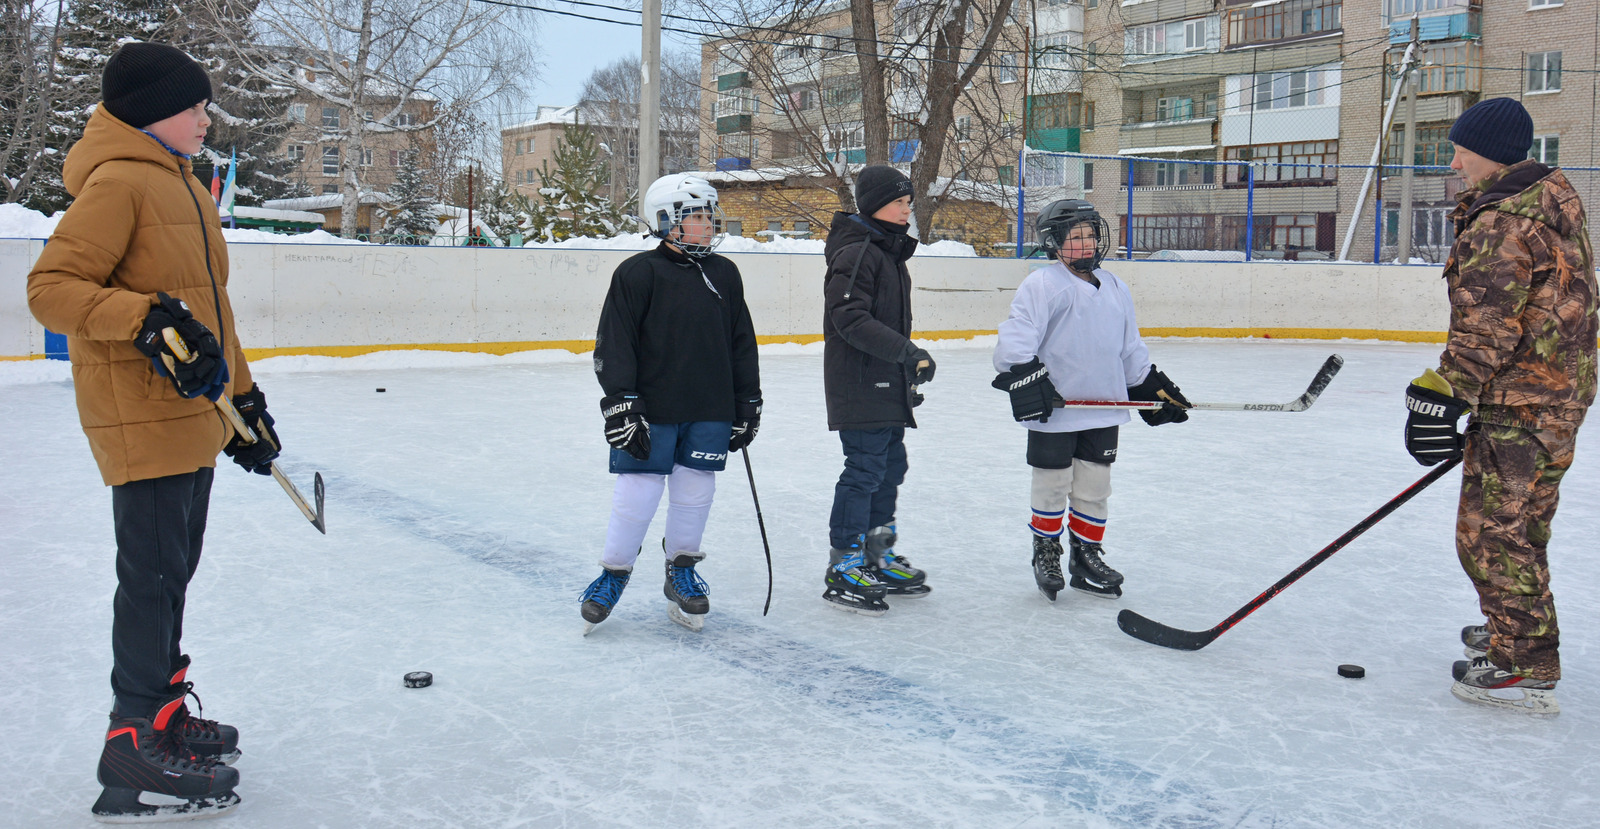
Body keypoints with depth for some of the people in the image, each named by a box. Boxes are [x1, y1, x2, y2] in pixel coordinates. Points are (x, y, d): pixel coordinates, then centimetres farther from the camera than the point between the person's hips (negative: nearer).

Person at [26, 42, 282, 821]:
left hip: (192, 412, 9)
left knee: (172, 570, 16)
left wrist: (243, 400, 22)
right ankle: (136, 748, 3)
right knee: (153, 574, -6)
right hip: (141, 415, -9)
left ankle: (162, 713, 30)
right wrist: (150, 321, -29)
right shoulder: (117, 183, -11)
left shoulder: (185, 187, 18)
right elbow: (50, 287, -18)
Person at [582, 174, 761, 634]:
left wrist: (747, 405, 14)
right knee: (638, 492, -1)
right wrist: (621, 403, -14)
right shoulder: (638, 273, -6)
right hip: (651, 412, -4)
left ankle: (682, 570, 27)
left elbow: (742, 345, 15)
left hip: (710, 413, 5)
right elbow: (613, 344, -8)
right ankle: (614, 573, 18)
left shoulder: (724, 275, 10)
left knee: (695, 492, 9)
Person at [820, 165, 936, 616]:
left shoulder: (890, 251, 18)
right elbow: (851, 319, -24)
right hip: (858, 387, -10)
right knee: (865, 471, -8)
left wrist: (909, 374, 25)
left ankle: (878, 558, 27)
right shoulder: (854, 252, -14)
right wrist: (907, 351, -28)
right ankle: (843, 568, 2)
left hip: (888, 385, 10)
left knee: (892, 466, 15)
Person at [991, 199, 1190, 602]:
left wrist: (1155, 388, 18)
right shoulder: (1041, 285, -8)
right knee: (1052, 485, 5)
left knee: (1094, 486, 11)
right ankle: (1045, 554, 24)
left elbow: (1131, 349, 21)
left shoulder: (1115, 289, 13)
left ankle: (1086, 555, 26)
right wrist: (1024, 379, -25)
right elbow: (1016, 338, -15)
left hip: (1103, 408, 6)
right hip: (1053, 409, -5)